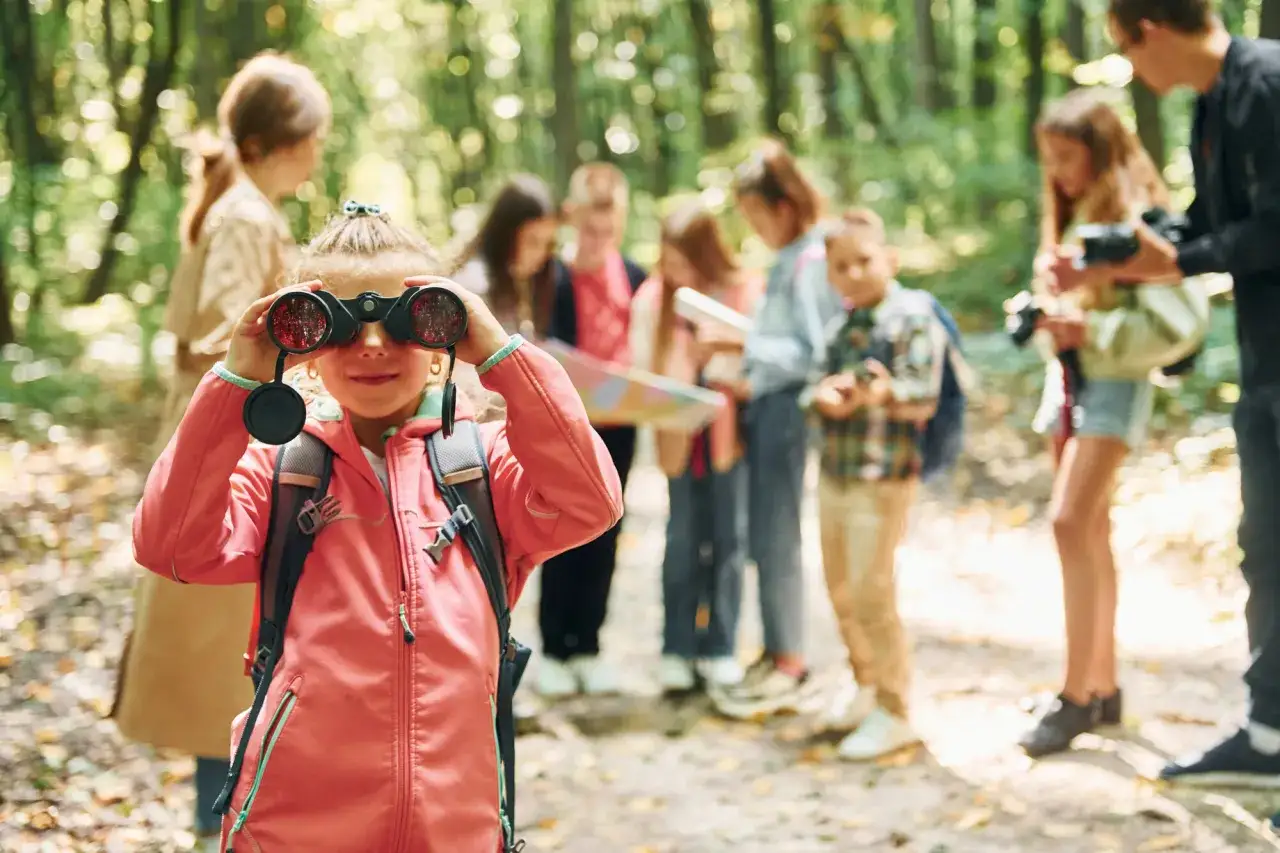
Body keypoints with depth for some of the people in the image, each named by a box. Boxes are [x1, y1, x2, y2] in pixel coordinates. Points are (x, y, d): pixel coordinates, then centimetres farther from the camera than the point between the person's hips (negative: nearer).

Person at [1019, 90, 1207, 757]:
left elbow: (1181, 320, -20)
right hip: (1067, 376, 8)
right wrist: (1046, 316, 0)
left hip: (1113, 380, -8)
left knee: (1071, 522, -17)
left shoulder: (1136, 216, -14)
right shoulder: (1070, 217, 12)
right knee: (1089, 530, 10)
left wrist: (1091, 329, -22)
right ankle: (1103, 686, 16)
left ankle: (1077, 695, -12)